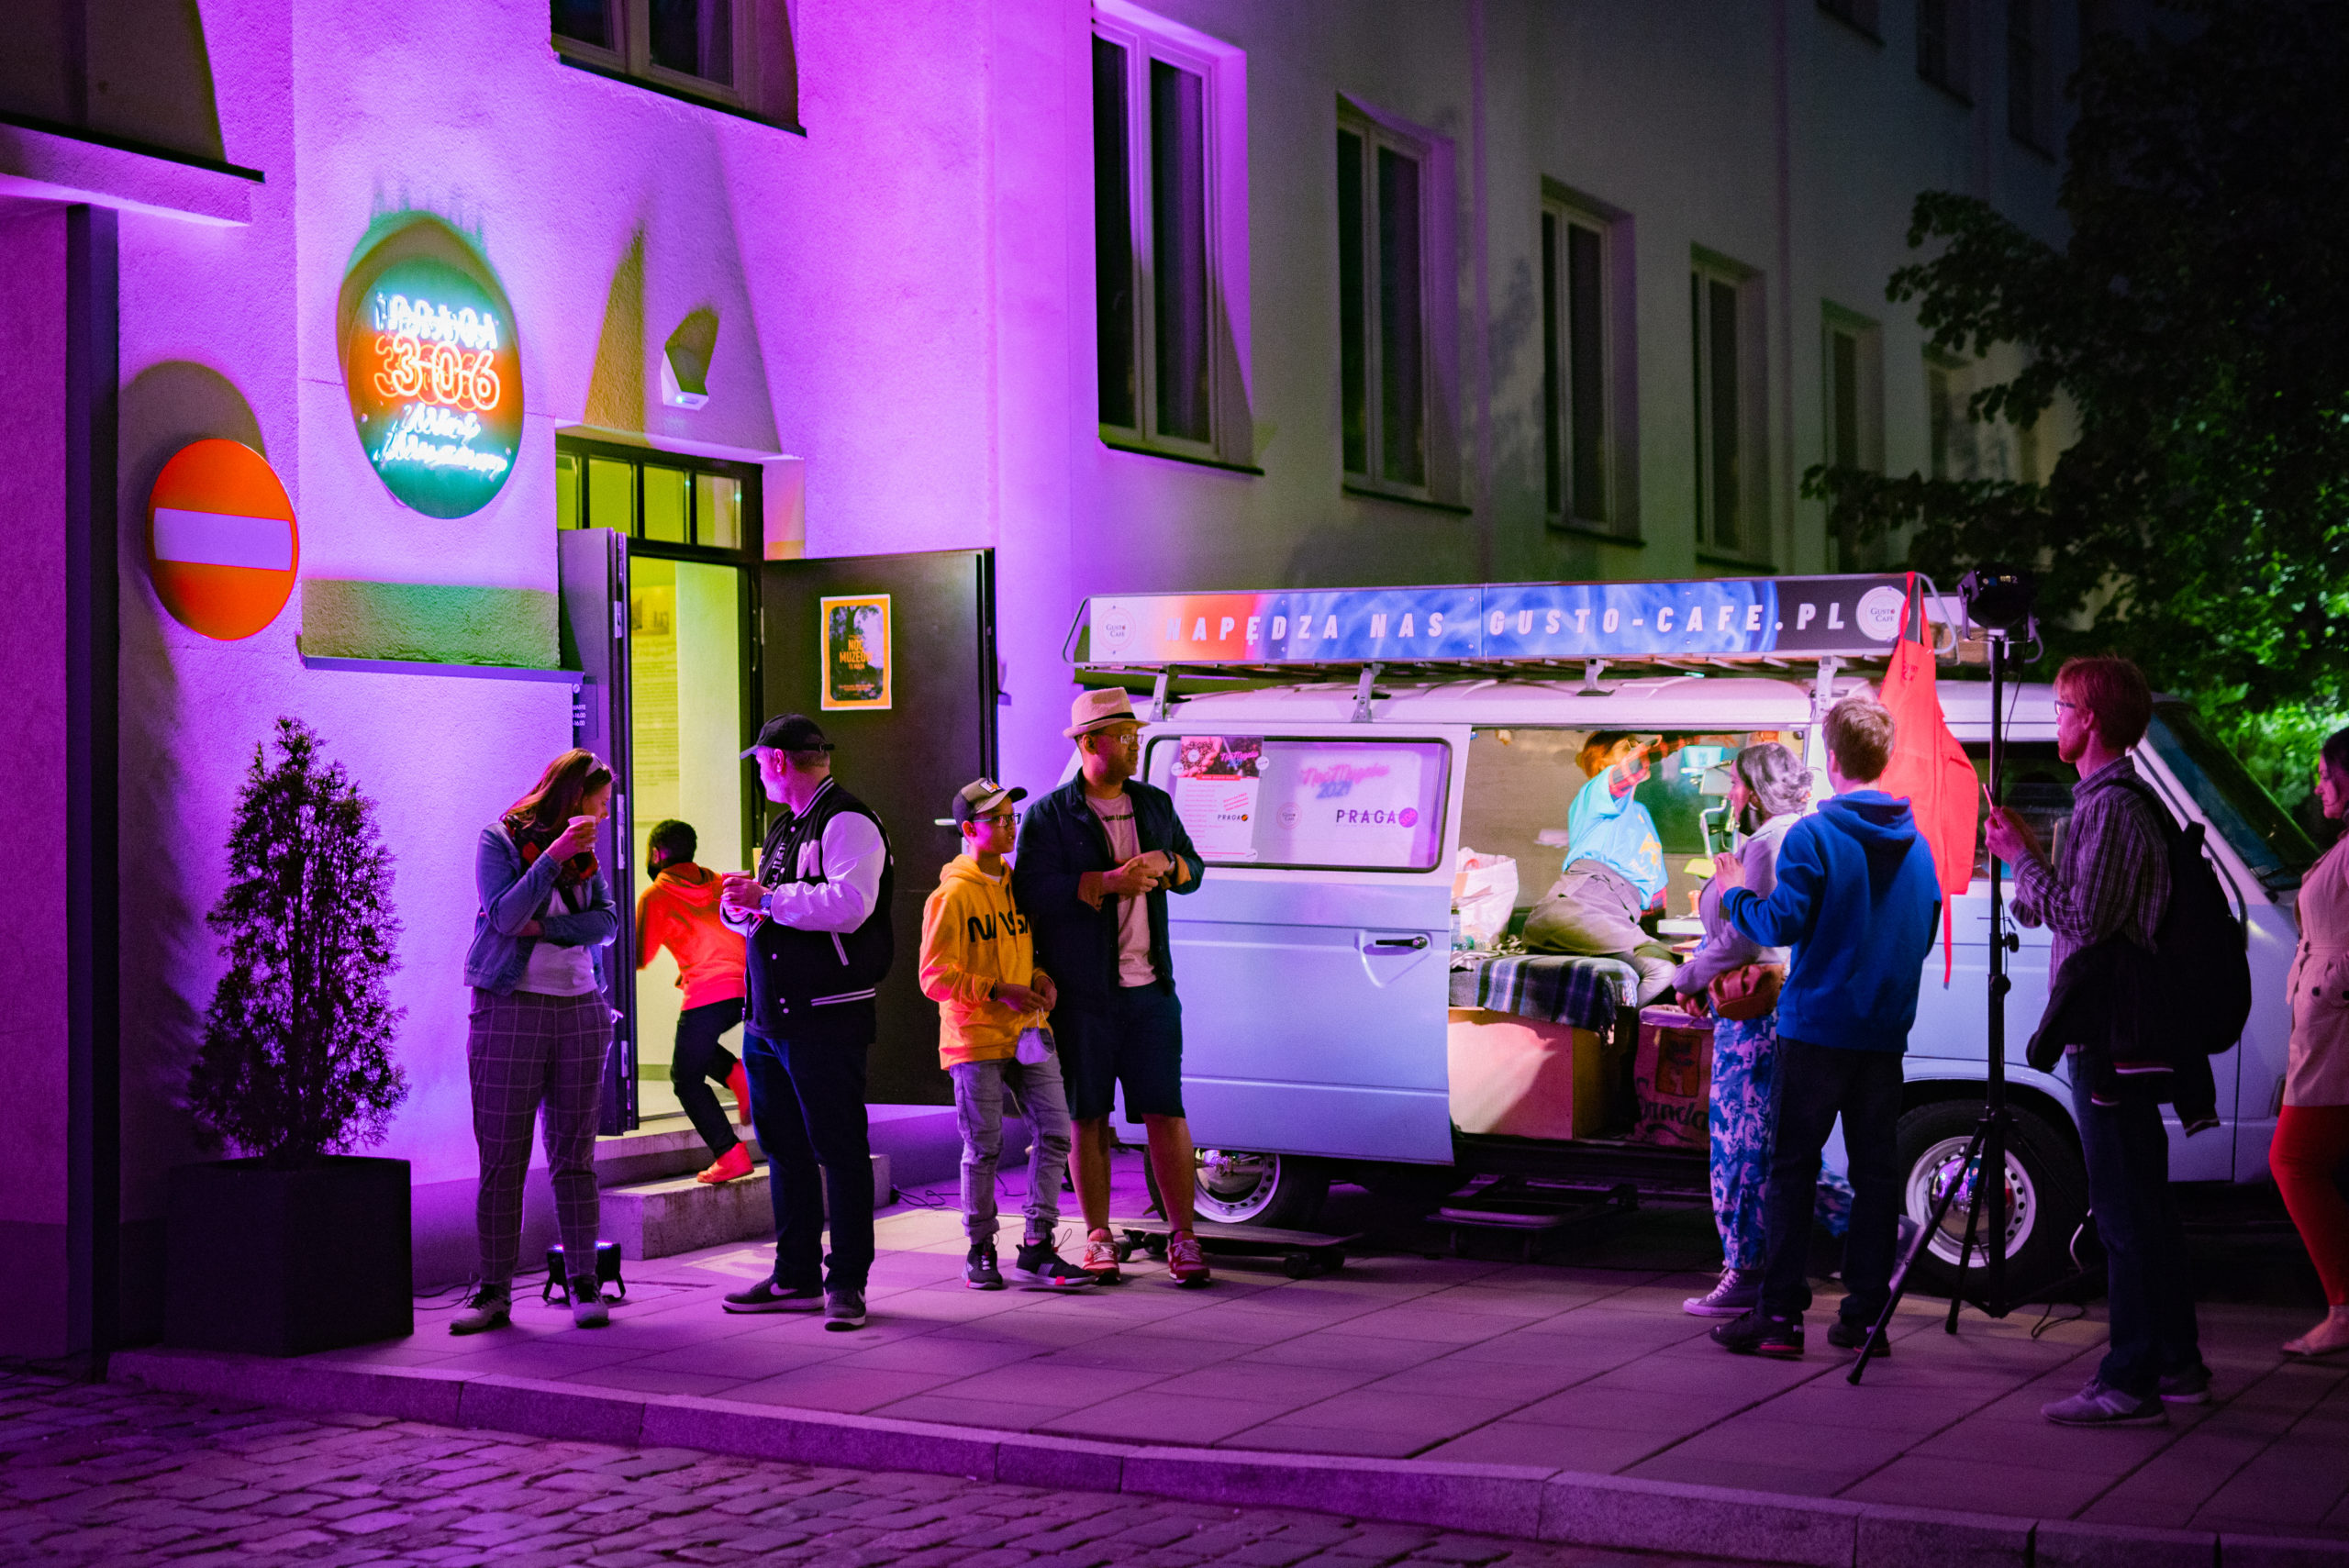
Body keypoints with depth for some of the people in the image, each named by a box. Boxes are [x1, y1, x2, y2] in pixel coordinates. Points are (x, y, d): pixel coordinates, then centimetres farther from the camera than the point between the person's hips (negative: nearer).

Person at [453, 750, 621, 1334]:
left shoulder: (584, 850, 13)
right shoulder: (499, 840, 0)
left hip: (581, 1011, 4)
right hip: (510, 1009, -4)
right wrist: (553, 855, -20)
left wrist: (545, 927, -11)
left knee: (574, 1154, 5)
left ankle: (584, 1284, 8)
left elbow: (609, 923, 2)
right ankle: (494, 1291, 2)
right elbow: (504, 916, -14)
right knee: (501, 1159, -2)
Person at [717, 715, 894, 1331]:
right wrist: (743, 907, 4)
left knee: (839, 1149, -4)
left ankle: (847, 1281, 2)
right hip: (769, 1014, 10)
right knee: (783, 1147, 13)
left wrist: (766, 898, -17)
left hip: (826, 1019, -10)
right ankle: (796, 1276, 21)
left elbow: (848, 904, -24)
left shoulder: (848, 822, -9)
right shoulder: (784, 829, 21)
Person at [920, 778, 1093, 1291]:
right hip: (975, 1040, -6)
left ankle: (1037, 1249, 5)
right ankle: (980, 1250, 17)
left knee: (1054, 1133, -2)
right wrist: (997, 991, -18)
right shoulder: (951, 896, -8)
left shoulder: (1019, 884, 13)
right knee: (984, 1149, 0)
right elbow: (934, 978, -11)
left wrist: (1041, 980, 4)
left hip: (1027, 1033, 6)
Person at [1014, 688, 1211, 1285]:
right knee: (1088, 1118, 4)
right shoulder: (1049, 815, -1)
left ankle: (1182, 1236, 3)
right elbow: (1033, 892, -13)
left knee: (1166, 1111, -2)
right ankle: (1098, 1237, 14)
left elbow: (1194, 868, 20)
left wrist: (1165, 865, -3)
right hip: (1081, 994, -3)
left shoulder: (1155, 805, 14)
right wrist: (1109, 882, -19)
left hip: (1151, 989, 3)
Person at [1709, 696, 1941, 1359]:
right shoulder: (1916, 843, 8)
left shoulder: (1813, 836, -11)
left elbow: (1782, 924, -14)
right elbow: (1925, 935, 17)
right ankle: (1865, 1315, 11)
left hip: (1817, 1026, -5)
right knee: (1876, 1170, 9)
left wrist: (1735, 895, 3)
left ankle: (1780, 1315, -1)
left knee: (1792, 1168, 0)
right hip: (1886, 1032, 5)